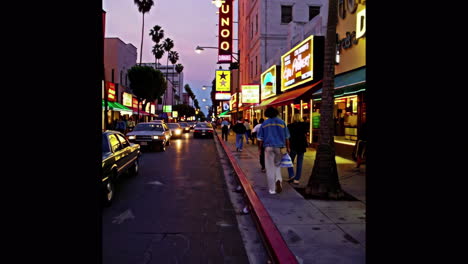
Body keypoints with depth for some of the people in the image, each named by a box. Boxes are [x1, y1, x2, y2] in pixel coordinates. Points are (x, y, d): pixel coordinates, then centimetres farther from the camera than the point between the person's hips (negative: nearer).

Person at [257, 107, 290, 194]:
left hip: (269, 147, -1)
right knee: (277, 165, 20)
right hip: (280, 147, 1)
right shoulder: (281, 122, 4)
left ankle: (272, 189, 7)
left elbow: (260, 138, 3)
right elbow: (286, 137, 8)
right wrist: (287, 147, 16)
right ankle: (278, 180, -5)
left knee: (270, 168, 4)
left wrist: (260, 148, 11)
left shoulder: (264, 123, 2)